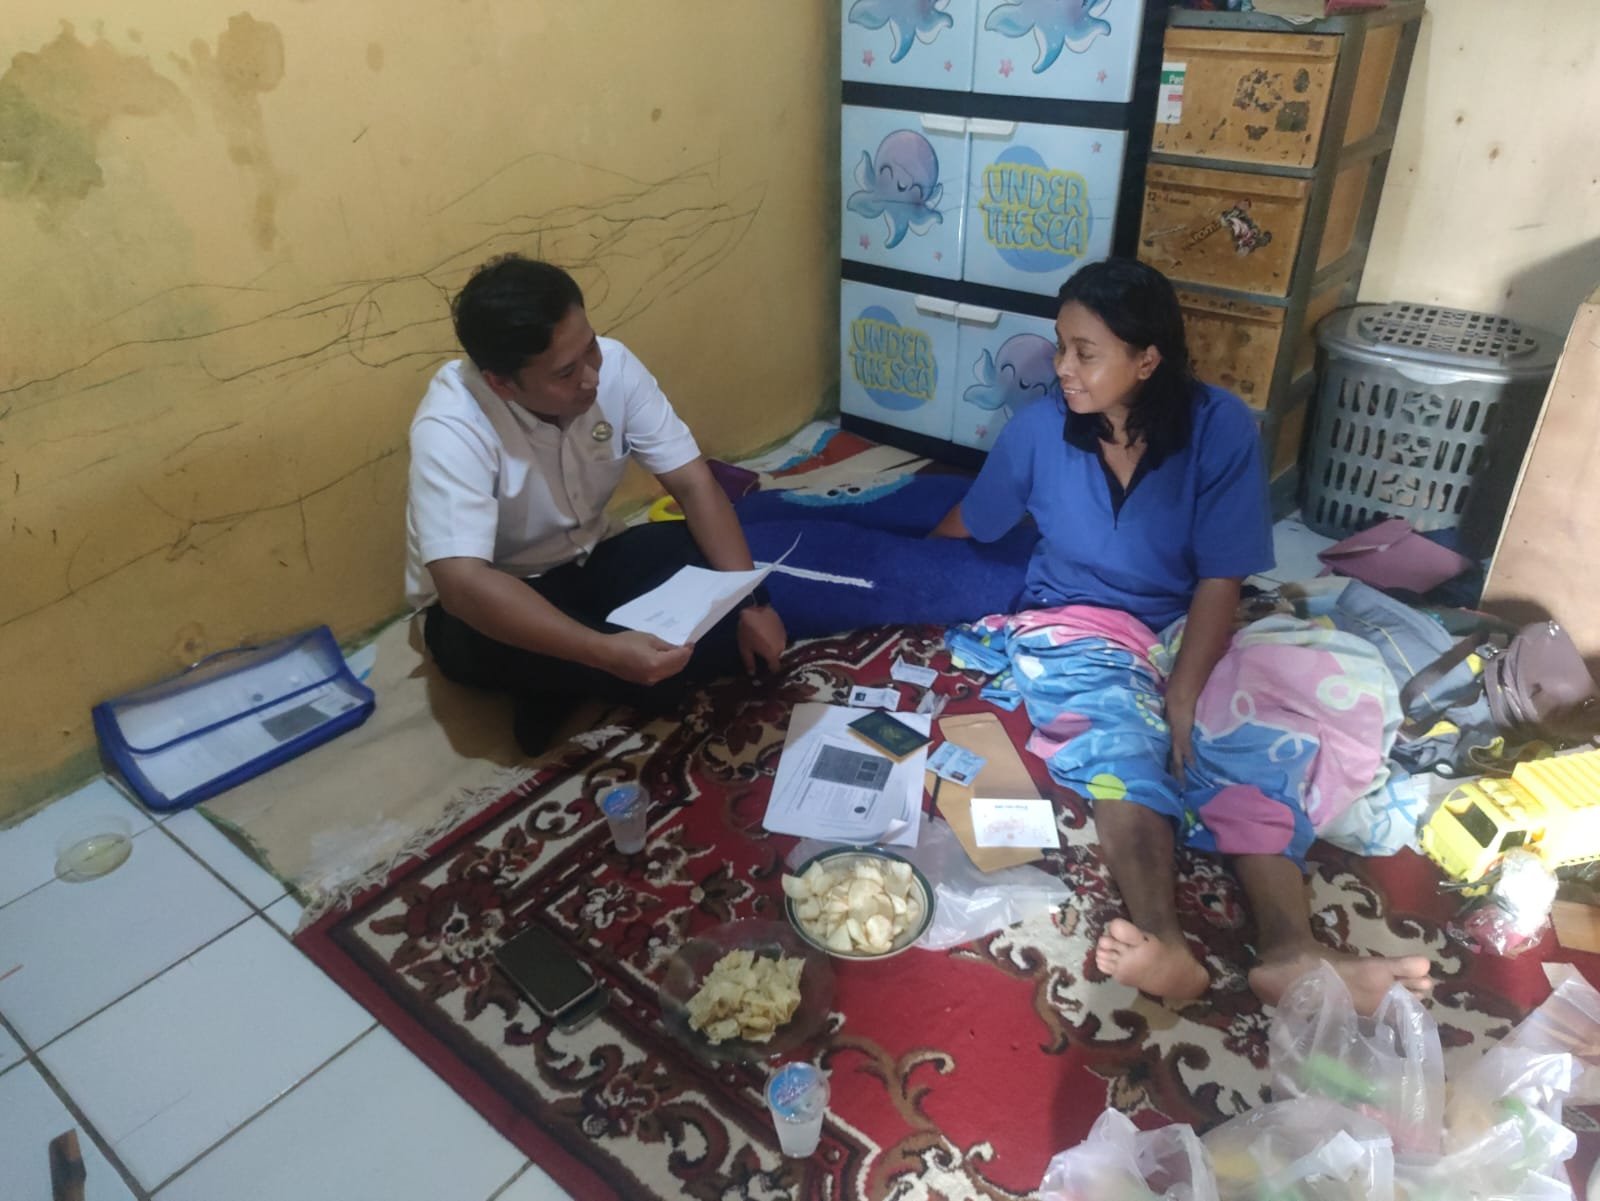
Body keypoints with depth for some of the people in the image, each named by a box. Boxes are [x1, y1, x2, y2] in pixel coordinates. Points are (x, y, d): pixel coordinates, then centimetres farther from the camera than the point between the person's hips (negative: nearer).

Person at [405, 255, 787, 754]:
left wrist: (749, 601, -23)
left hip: (585, 565, 6)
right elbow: (464, 584, -41)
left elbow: (693, 483, -14)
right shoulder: (451, 428, -31)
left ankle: (566, 685, -9)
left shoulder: (613, 364, -16)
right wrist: (608, 652, -49)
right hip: (485, 608, -6)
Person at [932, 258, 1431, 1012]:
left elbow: (1221, 580, -15)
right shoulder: (1038, 429, -8)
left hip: (1184, 630, 2)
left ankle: (1290, 952, -47)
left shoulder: (1221, 427, -13)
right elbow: (965, 525, 9)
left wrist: (1184, 697, -26)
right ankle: (1162, 943, -55)